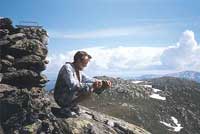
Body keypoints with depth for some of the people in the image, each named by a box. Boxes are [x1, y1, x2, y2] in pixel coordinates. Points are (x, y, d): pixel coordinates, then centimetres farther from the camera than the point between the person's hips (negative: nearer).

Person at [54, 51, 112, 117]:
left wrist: (103, 82, -8)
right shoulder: (67, 67, -18)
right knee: (89, 90, -21)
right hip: (62, 99, -9)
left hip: (70, 96, 9)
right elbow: (73, 85, -29)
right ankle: (67, 108, -13)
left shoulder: (79, 71, 10)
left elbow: (88, 79, 8)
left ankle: (72, 106, 5)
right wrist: (91, 85, -36)